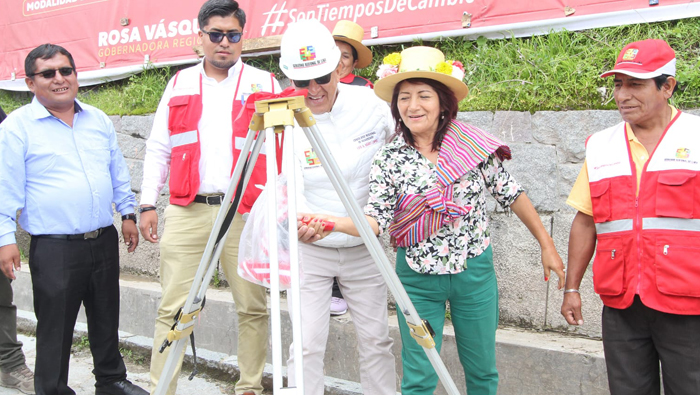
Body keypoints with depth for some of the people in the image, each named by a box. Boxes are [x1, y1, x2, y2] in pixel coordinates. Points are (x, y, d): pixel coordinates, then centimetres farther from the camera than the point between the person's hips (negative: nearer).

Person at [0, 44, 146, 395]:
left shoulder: (98, 120, 11)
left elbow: (118, 171, 18)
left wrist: (128, 213, 15)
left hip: (104, 240, 5)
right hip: (54, 249, -5)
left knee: (107, 318, 17)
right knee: (55, 327, 3)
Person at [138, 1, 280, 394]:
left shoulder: (265, 84, 8)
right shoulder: (179, 84, 15)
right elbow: (158, 149, 16)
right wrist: (148, 203, 9)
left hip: (247, 212, -1)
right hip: (186, 211, 2)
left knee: (253, 306, 4)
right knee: (173, 307, 0)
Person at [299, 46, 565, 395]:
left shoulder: (474, 145, -6)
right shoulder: (389, 159, -7)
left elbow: (511, 195, 3)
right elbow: (376, 218, -15)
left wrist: (547, 246, 7)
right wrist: (331, 223, -34)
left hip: (474, 272, 1)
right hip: (418, 278, -1)